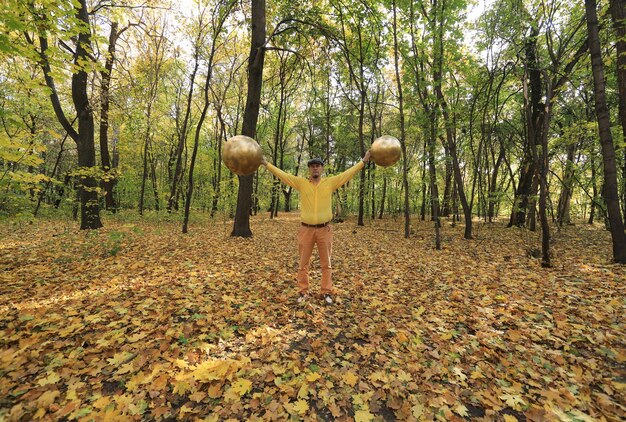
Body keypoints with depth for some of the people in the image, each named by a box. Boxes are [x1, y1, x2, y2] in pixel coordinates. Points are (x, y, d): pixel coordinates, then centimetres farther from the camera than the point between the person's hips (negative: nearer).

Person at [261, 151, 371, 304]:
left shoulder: (330, 183, 4)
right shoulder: (301, 183, 4)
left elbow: (348, 173, 3)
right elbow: (282, 174, 4)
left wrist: (363, 161, 1)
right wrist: (266, 163, 3)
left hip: (324, 230, 0)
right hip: (306, 229, 1)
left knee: (326, 264, 10)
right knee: (303, 263, 10)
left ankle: (327, 292, 25)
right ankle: (303, 292, 26)